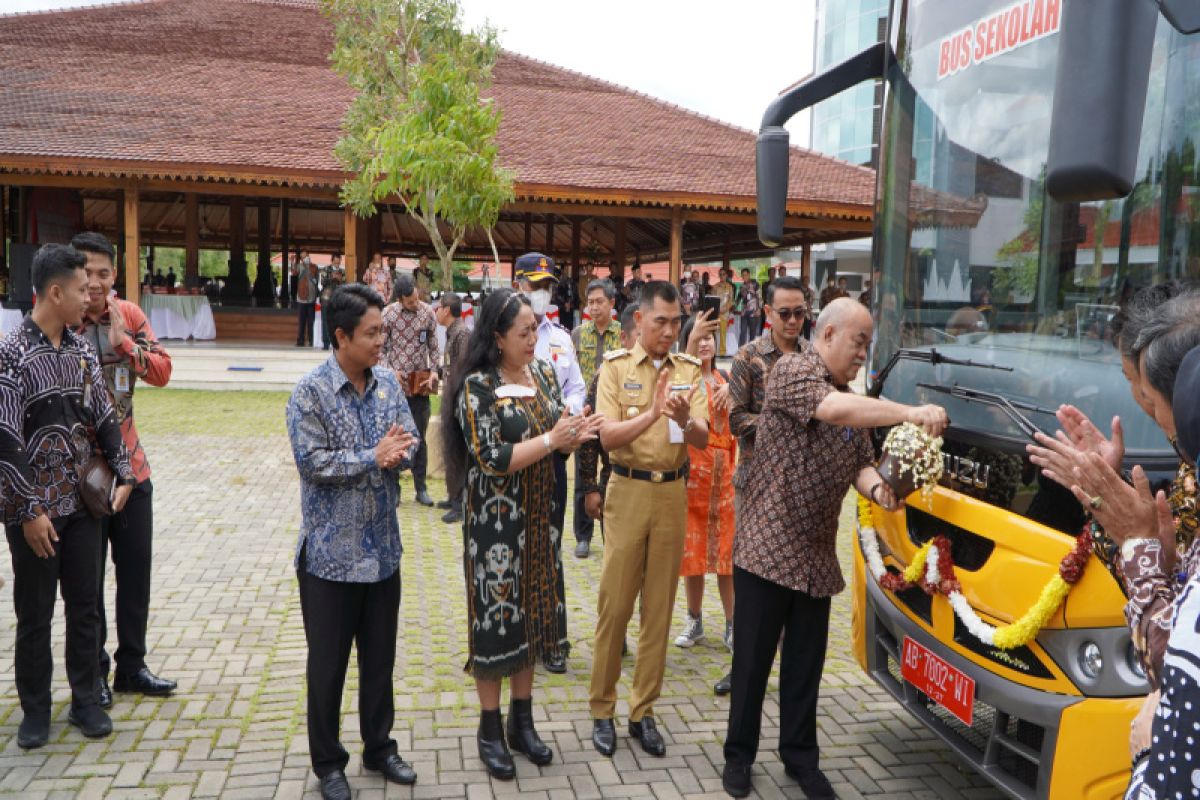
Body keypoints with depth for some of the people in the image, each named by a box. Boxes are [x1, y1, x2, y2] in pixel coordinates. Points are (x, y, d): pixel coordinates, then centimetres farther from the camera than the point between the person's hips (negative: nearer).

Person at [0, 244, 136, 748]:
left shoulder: (82, 349, 5)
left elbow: (103, 417, 11)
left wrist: (123, 475, 5)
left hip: (82, 502, 5)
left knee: (85, 606, 11)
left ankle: (85, 700, 26)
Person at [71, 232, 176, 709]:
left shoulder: (128, 315, 2)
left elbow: (162, 372, -3)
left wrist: (124, 343, -17)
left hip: (131, 466, 5)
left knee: (136, 567, 14)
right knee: (89, 575, 7)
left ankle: (132, 665, 30)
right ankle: (93, 670, 26)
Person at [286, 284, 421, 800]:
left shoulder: (388, 383, 3)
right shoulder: (310, 393, -13)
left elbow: (410, 441, 3)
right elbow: (312, 462, -20)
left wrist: (397, 453, -19)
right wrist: (373, 456, -17)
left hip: (383, 548, 5)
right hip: (331, 552, -5)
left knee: (380, 656, 17)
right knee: (328, 663, 10)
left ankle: (379, 748, 35)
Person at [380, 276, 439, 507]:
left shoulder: (428, 313, -1)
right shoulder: (388, 314, -6)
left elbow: (433, 346, 6)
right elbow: (380, 347, -1)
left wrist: (434, 371, -6)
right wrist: (390, 371, -12)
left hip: (420, 384, 1)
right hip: (395, 383, -1)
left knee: (419, 437, 8)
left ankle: (421, 488, 17)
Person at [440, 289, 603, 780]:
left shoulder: (544, 374, 5)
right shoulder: (477, 387, -14)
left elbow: (558, 440, 8)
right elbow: (494, 460, -20)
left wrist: (575, 436, -13)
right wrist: (550, 439, -20)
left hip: (538, 519, 6)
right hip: (496, 522, -6)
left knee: (531, 614, 14)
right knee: (497, 617, 4)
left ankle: (522, 721, 29)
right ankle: (490, 730, 22)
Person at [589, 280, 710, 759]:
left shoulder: (689, 369, 4)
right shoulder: (615, 367, -4)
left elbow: (703, 439, -4)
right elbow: (608, 437, -14)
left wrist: (684, 420, -25)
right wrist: (652, 414, -30)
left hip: (673, 492, 3)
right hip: (629, 490, -3)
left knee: (659, 607, 9)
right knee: (615, 605, 4)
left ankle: (643, 711, 22)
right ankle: (602, 710, 19)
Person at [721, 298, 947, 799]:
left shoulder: (853, 400, 13)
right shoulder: (792, 371, -12)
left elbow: (860, 463, 10)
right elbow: (833, 409, -31)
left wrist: (877, 489, -12)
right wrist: (909, 413, -33)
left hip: (816, 556, 7)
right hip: (766, 547, -7)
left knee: (806, 664, 15)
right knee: (752, 661, 6)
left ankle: (800, 758, 30)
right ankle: (739, 755, 23)